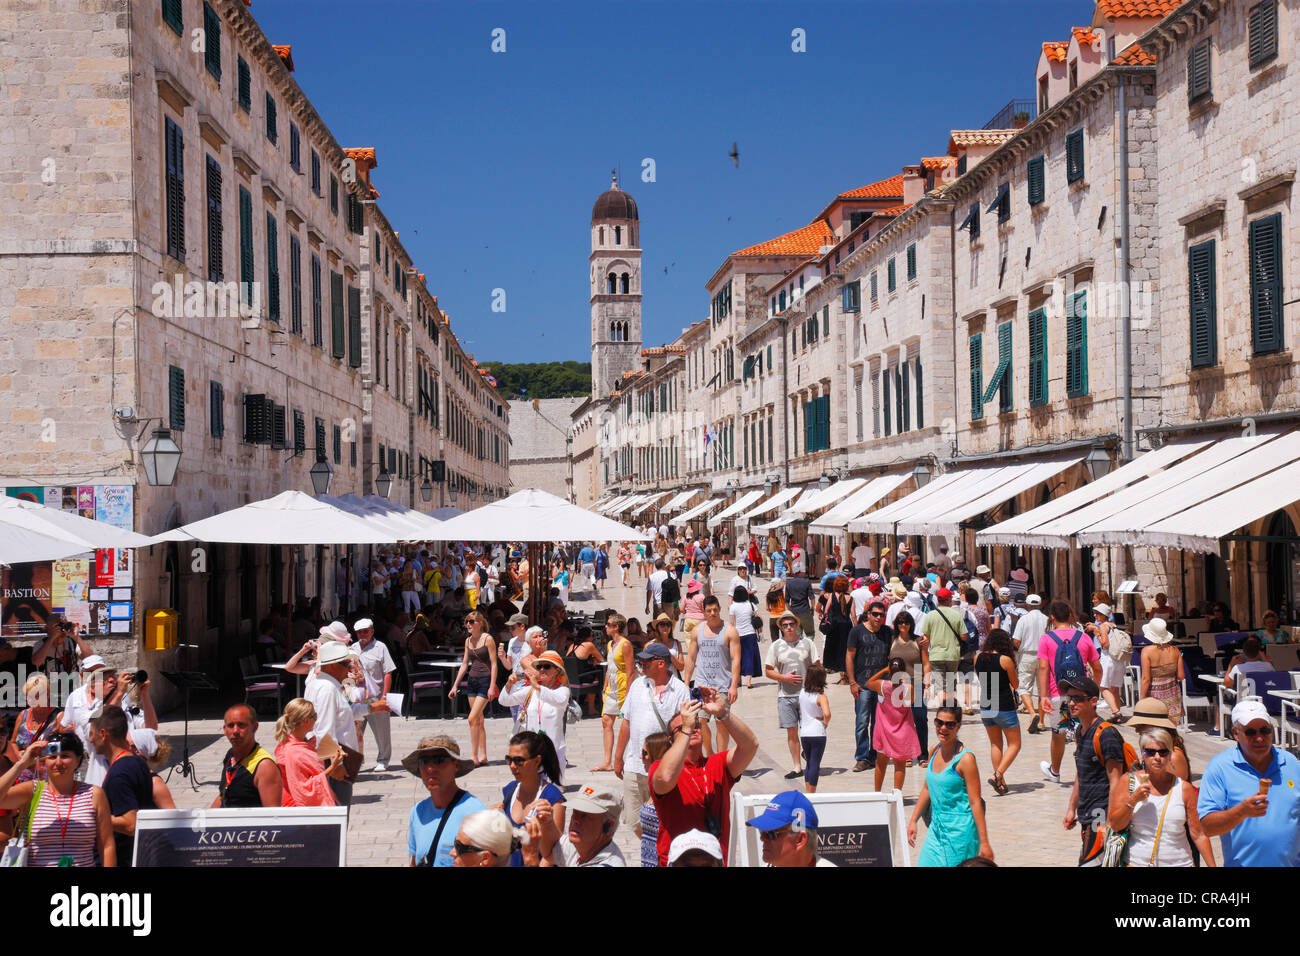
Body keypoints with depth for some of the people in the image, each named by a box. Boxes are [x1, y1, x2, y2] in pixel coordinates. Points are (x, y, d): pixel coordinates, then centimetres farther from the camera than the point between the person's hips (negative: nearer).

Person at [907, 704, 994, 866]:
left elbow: (975, 802, -15)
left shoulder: (965, 759, -15)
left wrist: (984, 842, -15)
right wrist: (913, 821, 18)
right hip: (936, 828, 7)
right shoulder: (935, 752, 5)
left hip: (960, 831, -7)